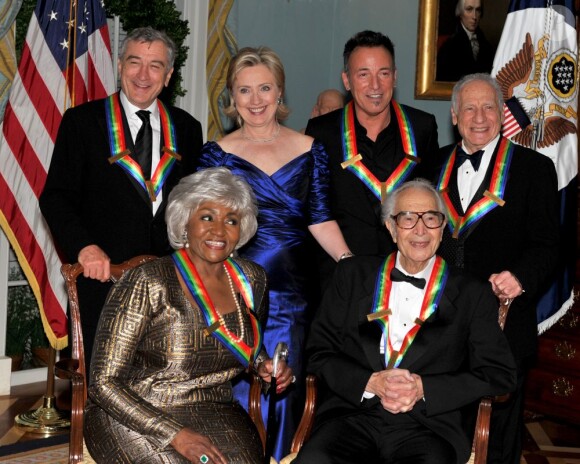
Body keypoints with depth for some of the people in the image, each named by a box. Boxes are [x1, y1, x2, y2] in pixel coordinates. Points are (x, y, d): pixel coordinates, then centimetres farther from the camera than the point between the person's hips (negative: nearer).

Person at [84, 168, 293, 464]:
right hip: (139, 420, -4)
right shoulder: (147, 285, -12)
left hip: (216, 415, 4)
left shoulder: (251, 281, 3)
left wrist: (263, 365, 2)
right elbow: (104, 384, -14)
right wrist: (176, 435, -22)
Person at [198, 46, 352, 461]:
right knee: (237, 391, 3)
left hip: (292, 289, 1)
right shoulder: (217, 153, 4)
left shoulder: (309, 150, 6)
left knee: (284, 391, 8)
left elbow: (321, 220, 2)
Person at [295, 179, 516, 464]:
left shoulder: (473, 294, 11)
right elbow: (319, 352, 10)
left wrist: (423, 388, -7)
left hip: (428, 427, -1)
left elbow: (501, 374, 5)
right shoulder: (353, 275, 13)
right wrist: (371, 382, -9)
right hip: (351, 417, 1)